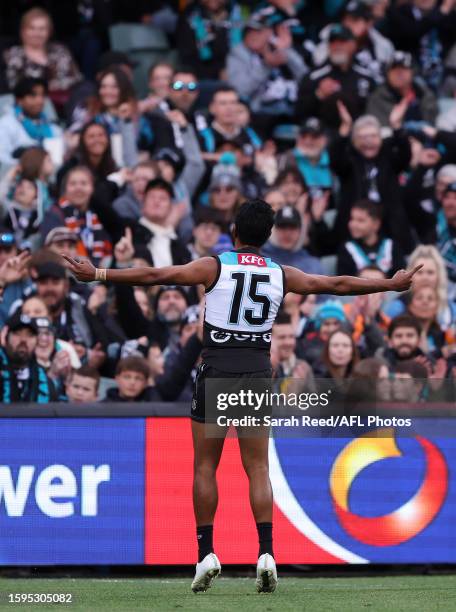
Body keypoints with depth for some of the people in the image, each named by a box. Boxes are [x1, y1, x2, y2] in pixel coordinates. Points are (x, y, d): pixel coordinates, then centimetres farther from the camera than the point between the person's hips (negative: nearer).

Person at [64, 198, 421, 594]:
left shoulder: (215, 267, -3)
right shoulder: (281, 275, 5)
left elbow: (153, 276, -8)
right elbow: (338, 285, 13)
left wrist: (98, 274, -3)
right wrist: (392, 284, 24)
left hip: (216, 374, -2)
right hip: (258, 376, 2)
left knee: (205, 467, 7)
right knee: (258, 469, 4)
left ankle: (206, 553, 3)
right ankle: (266, 553, -10)